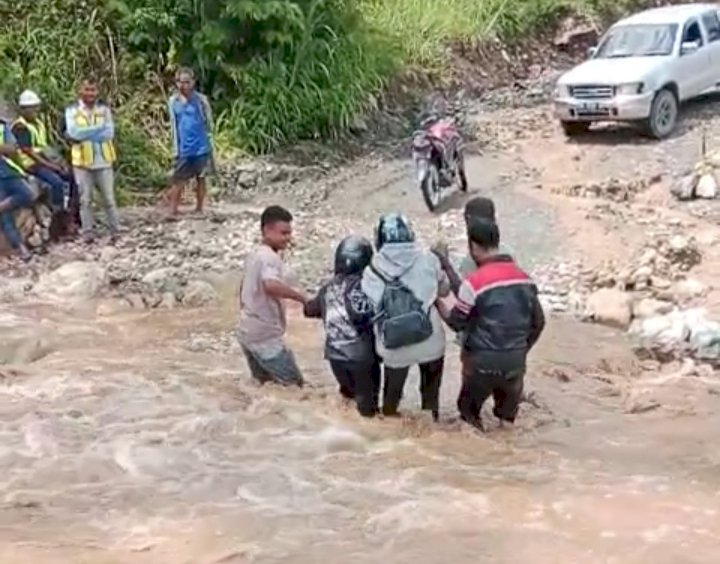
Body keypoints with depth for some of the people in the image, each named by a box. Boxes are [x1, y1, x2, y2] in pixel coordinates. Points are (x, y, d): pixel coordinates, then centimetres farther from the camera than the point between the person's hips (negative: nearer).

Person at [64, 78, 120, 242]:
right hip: (82, 161, -1)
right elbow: (73, 133, -13)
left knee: (109, 198, 4)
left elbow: (110, 133, -8)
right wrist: (99, 129, -12)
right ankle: (88, 232, 10)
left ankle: (115, 231, 12)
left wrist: (84, 133, -13)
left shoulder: (104, 109, 6)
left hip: (104, 161, 1)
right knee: (85, 199, 4)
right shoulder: (72, 110, 2)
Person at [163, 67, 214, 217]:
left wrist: (209, 143, -4)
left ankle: (199, 209, 20)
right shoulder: (173, 101, 3)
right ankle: (172, 212, 7)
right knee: (178, 181, 2)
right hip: (183, 148, 2)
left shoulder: (200, 99, -5)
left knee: (200, 178, 8)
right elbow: (173, 125, 10)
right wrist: (175, 148, 9)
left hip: (201, 147, -2)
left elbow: (208, 122, 0)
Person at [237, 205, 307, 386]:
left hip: (248, 333, 10)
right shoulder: (270, 257, -19)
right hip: (265, 336, -10)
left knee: (265, 384, 20)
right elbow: (271, 285, -40)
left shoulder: (254, 254, 12)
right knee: (293, 385, -2)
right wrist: (302, 298, -32)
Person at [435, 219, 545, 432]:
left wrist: (438, 302, 13)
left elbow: (456, 322, -5)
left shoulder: (475, 281, -15)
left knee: (469, 413, 17)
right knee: (507, 416, 21)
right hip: (515, 362, 4)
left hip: (482, 361, -4)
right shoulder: (524, 278, 2)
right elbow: (538, 322, 9)